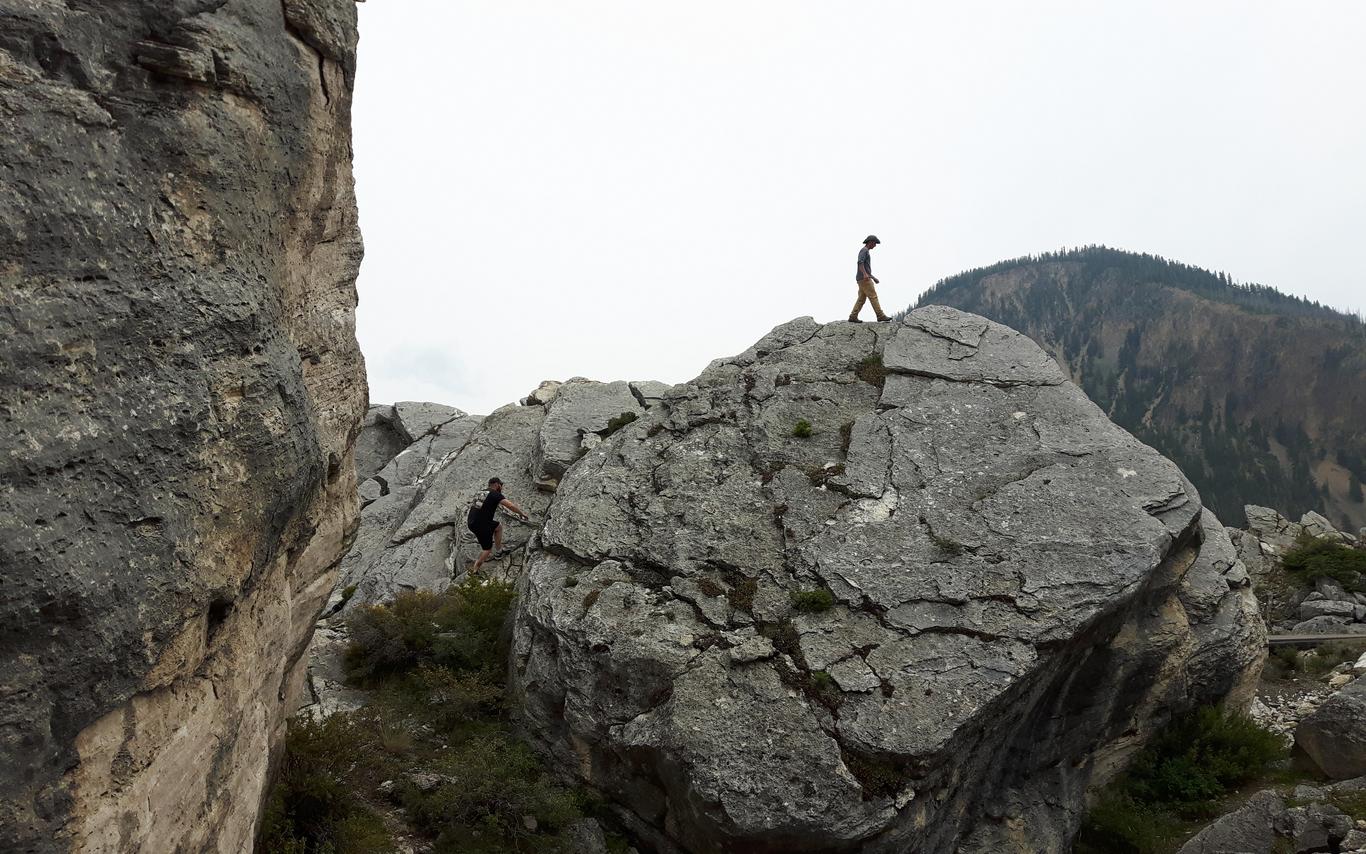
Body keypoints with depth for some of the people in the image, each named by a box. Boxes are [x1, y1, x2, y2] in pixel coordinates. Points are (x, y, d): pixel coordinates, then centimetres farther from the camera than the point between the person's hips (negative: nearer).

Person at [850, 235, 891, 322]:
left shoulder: (865, 252, 26)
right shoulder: (864, 250, -7)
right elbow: (860, 263, -24)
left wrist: (873, 277, 29)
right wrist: (865, 274, -37)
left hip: (864, 279, 10)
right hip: (863, 279, -10)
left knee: (861, 299, 5)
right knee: (873, 296, -11)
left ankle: (853, 317, 0)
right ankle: (880, 316, -14)